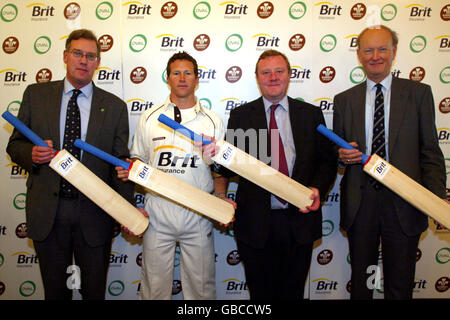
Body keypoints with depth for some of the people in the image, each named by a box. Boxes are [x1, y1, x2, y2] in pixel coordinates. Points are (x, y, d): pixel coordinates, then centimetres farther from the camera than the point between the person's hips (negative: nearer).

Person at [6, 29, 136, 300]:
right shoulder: (36, 94, 4)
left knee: (95, 290, 14)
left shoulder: (114, 106, 1)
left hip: (94, 213, -1)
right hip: (47, 212, 1)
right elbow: (15, 145, 9)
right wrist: (31, 154, -16)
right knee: (55, 290, 17)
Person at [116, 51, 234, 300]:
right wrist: (129, 169, -8)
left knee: (201, 286, 11)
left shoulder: (213, 121, 5)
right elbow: (138, 159, 13)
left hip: (198, 214, 0)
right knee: (154, 285, 11)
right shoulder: (149, 118, 6)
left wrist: (221, 200, -9)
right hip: (157, 212, 1)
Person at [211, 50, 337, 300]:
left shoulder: (312, 114, 4)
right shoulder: (240, 115, 2)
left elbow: (328, 160, 5)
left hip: (300, 221, 1)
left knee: (293, 292, 18)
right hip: (256, 223, -1)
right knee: (261, 293, 15)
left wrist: (318, 189, -13)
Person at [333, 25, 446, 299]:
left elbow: (430, 151, 1)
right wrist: (342, 156, -11)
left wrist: (435, 197, -11)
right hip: (360, 202, 2)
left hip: (403, 202, -1)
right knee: (360, 279, 15)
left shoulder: (419, 93, 4)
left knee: (400, 285, 10)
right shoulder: (344, 100, 8)